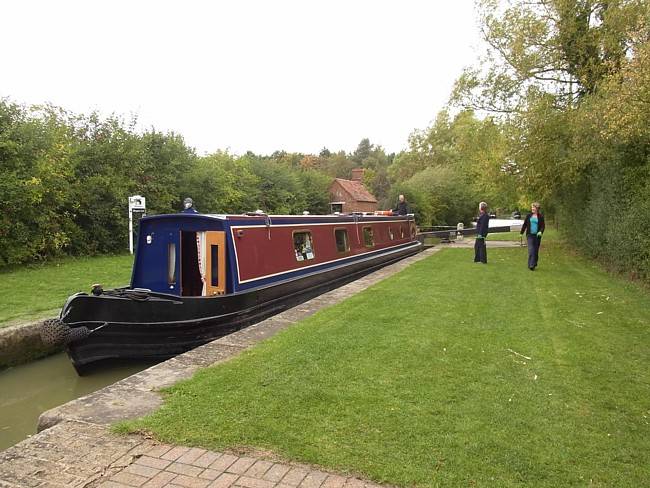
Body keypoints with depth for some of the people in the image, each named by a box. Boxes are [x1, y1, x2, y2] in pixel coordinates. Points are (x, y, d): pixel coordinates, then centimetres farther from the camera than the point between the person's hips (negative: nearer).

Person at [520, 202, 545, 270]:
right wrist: (521, 233, 11)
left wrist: (541, 231, -19)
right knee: (531, 250, -12)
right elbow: (524, 225, 12)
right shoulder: (528, 216, 6)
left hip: (537, 236, 0)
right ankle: (531, 265, -16)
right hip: (530, 235, 0)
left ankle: (534, 264, 21)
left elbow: (543, 226, 0)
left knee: (536, 250, 7)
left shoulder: (540, 216, 1)